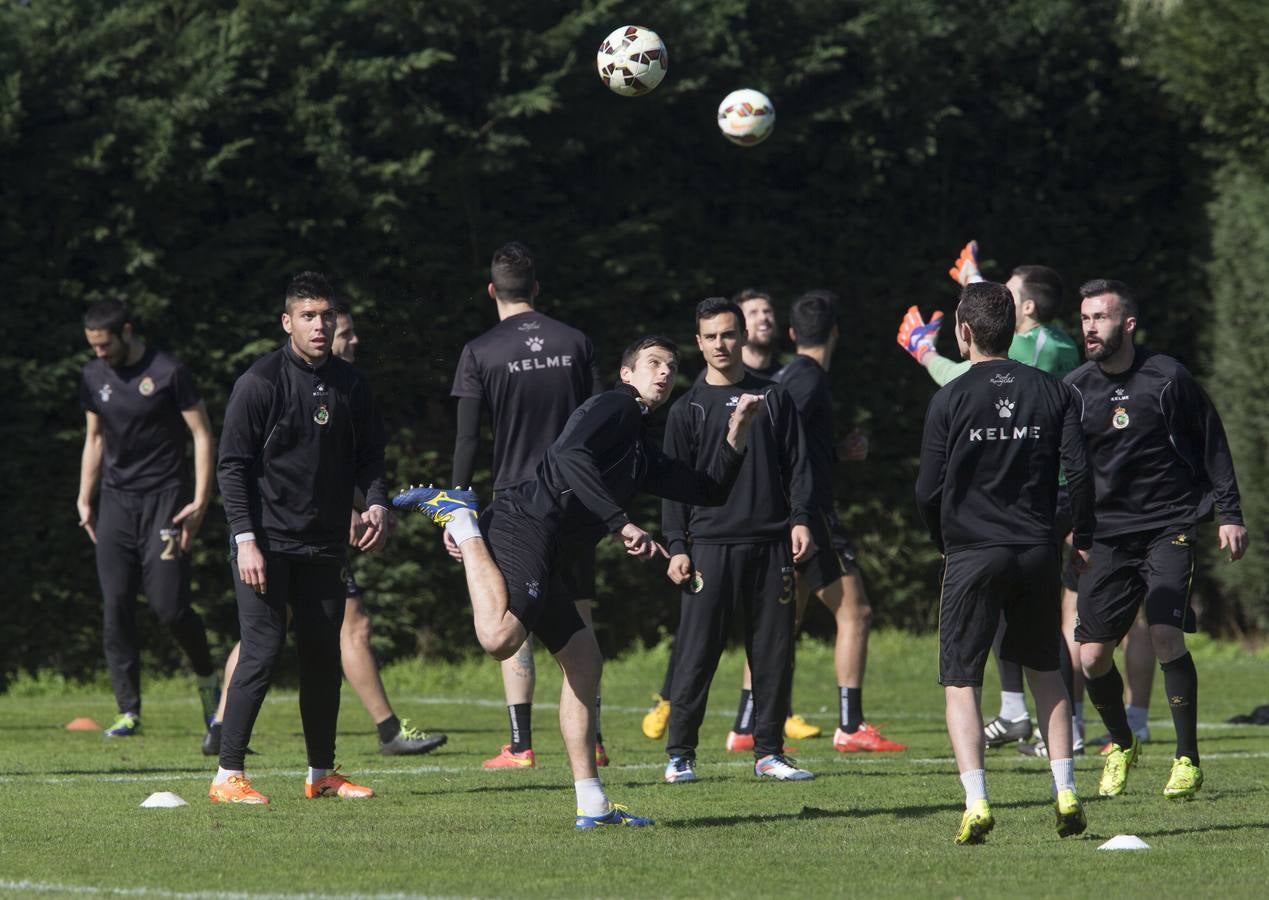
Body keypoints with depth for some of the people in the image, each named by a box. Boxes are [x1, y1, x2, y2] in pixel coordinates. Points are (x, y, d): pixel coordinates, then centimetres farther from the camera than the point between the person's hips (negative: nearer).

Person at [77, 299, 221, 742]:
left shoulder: (168, 373, -8)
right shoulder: (94, 377, 9)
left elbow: (202, 436, -5)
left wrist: (200, 501, -11)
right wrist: (85, 499, 15)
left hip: (164, 498, -5)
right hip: (115, 501, 5)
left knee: (169, 605, -11)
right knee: (115, 608, -3)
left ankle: (206, 677, 17)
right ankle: (128, 711, 1)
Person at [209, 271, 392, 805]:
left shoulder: (349, 384, 9)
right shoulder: (260, 382, -7)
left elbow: (368, 454, 18)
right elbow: (233, 465, -8)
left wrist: (376, 502, -2)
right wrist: (245, 539, -15)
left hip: (323, 545, 6)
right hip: (266, 544, -6)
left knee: (324, 655, 7)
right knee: (262, 652, -11)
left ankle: (322, 774, 18)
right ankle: (227, 776, -6)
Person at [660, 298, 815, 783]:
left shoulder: (773, 398, 12)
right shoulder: (687, 409, 7)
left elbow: (795, 463, 12)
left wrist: (800, 519, -1)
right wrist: (676, 546, -3)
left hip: (771, 543, 2)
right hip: (710, 544, -2)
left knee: (773, 650, 3)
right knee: (697, 652, -5)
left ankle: (769, 751, 10)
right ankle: (680, 753, 0)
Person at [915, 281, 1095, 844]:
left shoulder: (950, 399, -5)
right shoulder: (1053, 392, 3)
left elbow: (929, 491, -4)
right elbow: (1079, 469, -3)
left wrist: (943, 541, 15)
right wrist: (1081, 538, 11)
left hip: (971, 555, -3)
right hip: (1038, 553, 3)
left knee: (960, 681, 1)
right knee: (1045, 671, 19)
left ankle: (976, 802, -14)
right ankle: (1065, 793, 11)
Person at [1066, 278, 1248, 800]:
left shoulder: (1167, 379, -7)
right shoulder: (1075, 389, 2)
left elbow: (1212, 444, 2)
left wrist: (1229, 514, 0)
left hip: (1170, 526, -4)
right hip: (1107, 532, 4)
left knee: (1165, 636, -20)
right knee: (1092, 657, -1)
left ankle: (1187, 761, -9)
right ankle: (1121, 746, 26)